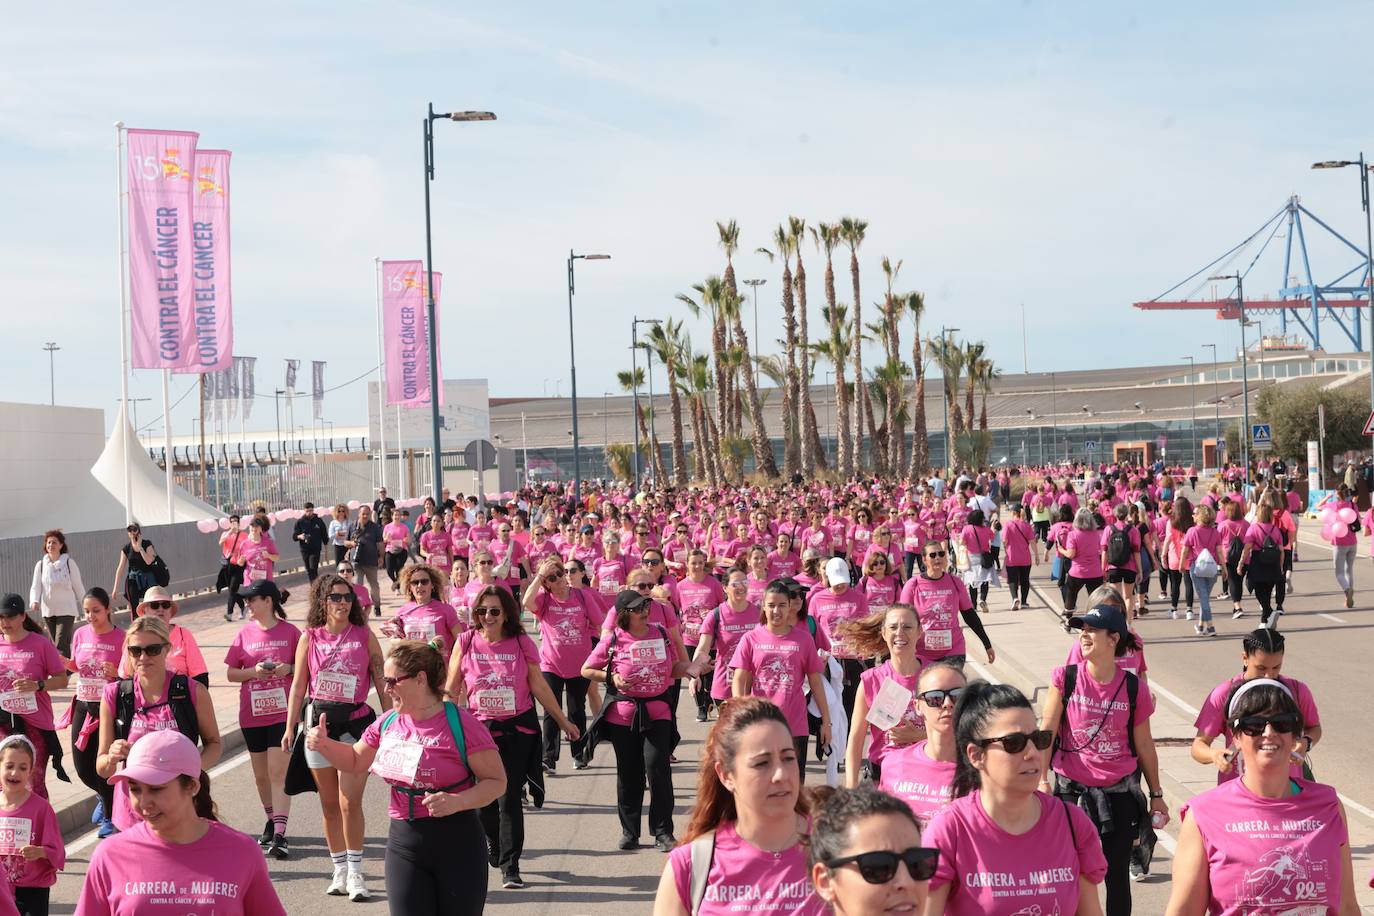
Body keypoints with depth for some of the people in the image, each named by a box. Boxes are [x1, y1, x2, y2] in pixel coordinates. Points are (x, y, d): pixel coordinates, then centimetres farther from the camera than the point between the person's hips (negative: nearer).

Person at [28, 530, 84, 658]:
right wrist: (34, 602, -21)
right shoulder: (40, 565, 2)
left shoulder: (69, 563, -5)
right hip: (48, 611, 4)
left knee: (61, 644, -14)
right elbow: (36, 586, -1)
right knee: (59, 644, 12)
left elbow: (78, 586, 0)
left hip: (66, 610, -4)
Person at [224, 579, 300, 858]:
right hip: (252, 714, 4)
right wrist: (254, 671, -10)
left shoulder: (290, 632, -3)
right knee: (261, 775, 13)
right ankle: (272, 822, 32)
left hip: (282, 712, -4)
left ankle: (279, 835, -12)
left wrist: (288, 669, -16)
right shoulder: (245, 633, 5)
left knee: (278, 773, -10)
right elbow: (231, 673, 8)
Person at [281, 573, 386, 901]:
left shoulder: (365, 636, 2)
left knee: (350, 802, -10)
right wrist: (290, 727, 3)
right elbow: (298, 686, 7)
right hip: (318, 721, 2)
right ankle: (340, 870, 18)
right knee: (329, 803, 8)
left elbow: (381, 682, 3)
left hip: (355, 721, -2)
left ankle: (355, 872, -3)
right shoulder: (310, 638, 5)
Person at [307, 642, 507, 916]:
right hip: (403, 844, 5)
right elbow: (355, 762, 22)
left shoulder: (460, 724, -15)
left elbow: (497, 782, -12)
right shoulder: (388, 723, 4)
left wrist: (457, 802, -27)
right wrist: (324, 745, 4)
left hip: (456, 844, -5)